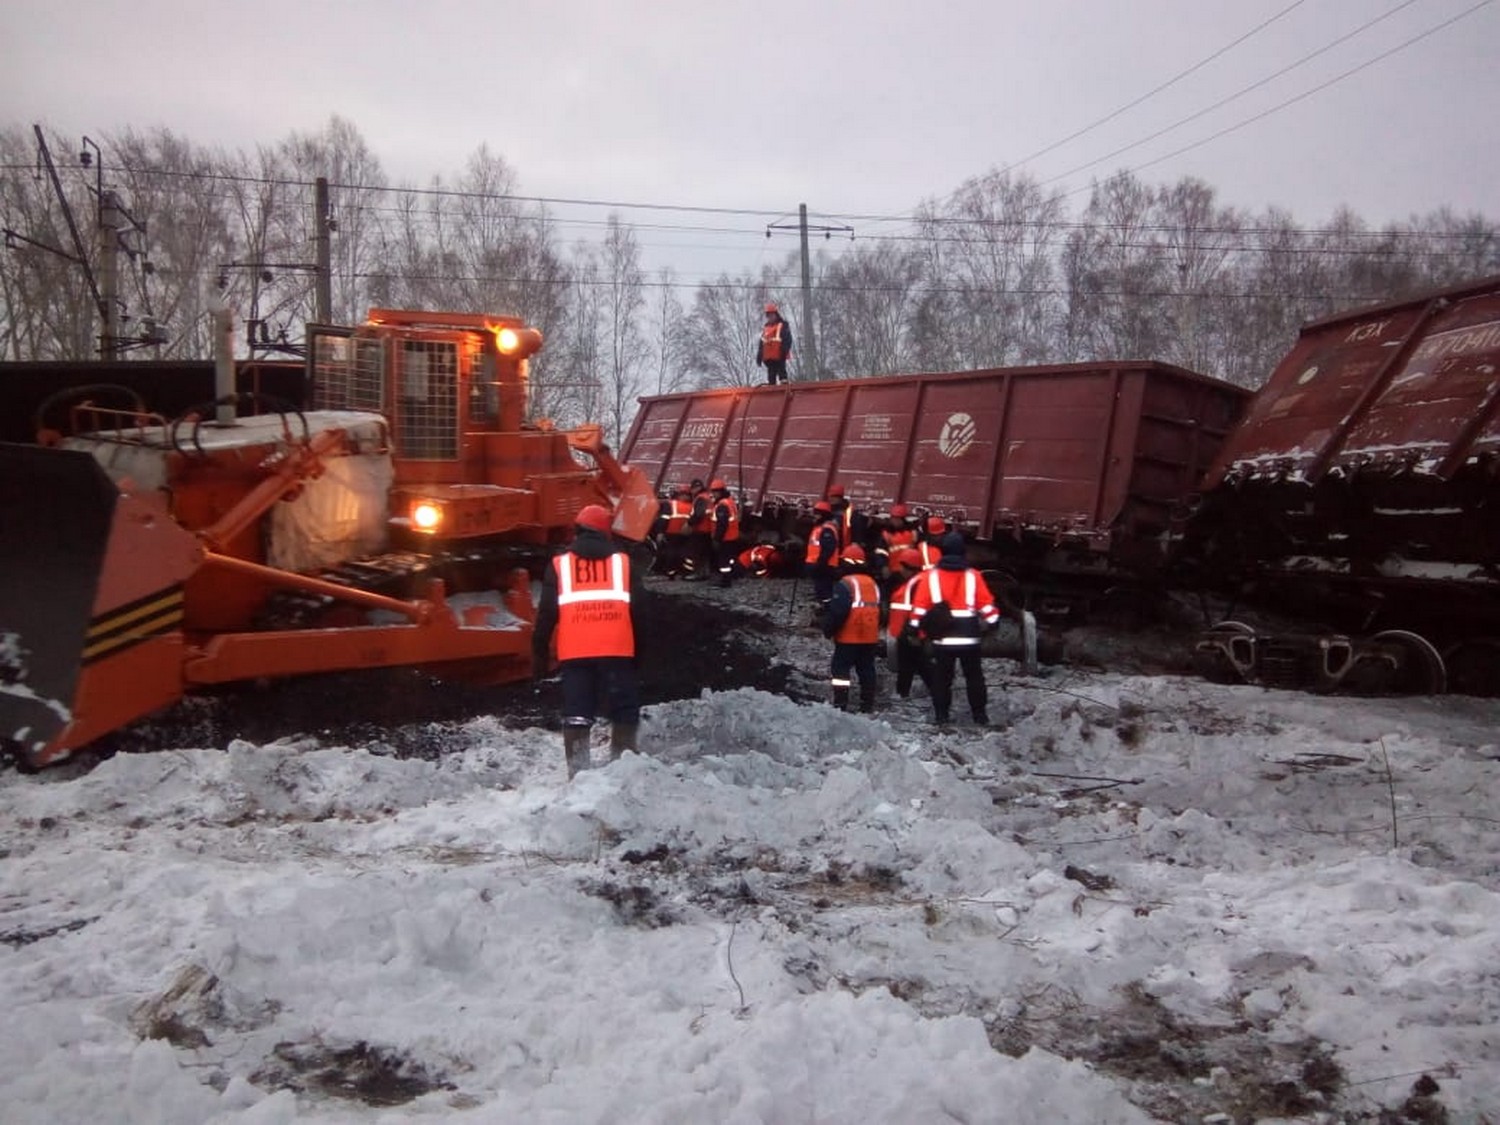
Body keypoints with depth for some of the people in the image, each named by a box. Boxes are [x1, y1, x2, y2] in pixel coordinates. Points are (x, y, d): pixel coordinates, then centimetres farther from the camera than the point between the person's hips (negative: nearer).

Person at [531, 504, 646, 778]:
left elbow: (546, 614, 5)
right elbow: (638, 611, 9)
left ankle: (578, 772, 0)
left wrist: (539, 654, 9)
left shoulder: (559, 565, 10)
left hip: (574, 652, 0)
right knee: (624, 712, 8)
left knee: (576, 714, 3)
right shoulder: (624, 562, 12)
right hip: (617, 650, 0)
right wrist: (640, 651, 13)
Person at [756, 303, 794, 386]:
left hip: (779, 357, -6)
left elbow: (787, 341, -7)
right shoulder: (765, 327, 20)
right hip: (768, 358, 6)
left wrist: (784, 352, -18)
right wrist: (759, 357, 17)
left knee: (781, 373, -9)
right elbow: (761, 344, 22)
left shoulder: (783, 325, 2)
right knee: (771, 378, 9)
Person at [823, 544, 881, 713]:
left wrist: (828, 629, -8)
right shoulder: (872, 582, 11)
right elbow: (878, 609, 17)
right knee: (866, 670, 13)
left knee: (839, 669, -1)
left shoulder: (845, 583, -14)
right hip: (870, 637, 7)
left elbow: (838, 611, -20)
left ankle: (840, 706, -7)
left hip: (849, 637, -7)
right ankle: (867, 706, 16)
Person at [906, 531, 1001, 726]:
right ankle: (980, 714, 15)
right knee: (974, 677, 13)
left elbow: (919, 607, -2)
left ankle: (941, 714, 12)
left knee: (941, 677, 11)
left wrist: (915, 630, 5)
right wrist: (993, 623, 12)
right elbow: (987, 605, 0)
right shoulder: (973, 576, -2)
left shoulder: (930, 576, -2)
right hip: (969, 638, 0)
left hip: (941, 638, 0)